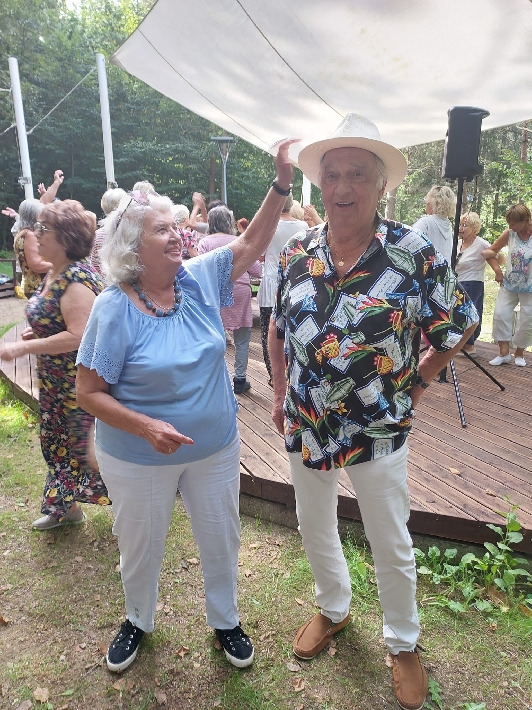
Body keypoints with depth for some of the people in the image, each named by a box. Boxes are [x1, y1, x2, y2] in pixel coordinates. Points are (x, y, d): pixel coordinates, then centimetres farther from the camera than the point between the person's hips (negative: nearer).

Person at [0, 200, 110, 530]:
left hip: (81, 383, -10)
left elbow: (78, 335, -30)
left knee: (87, 446, 4)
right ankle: (65, 506, 41)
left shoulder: (76, 278, -24)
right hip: (57, 382, 10)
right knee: (58, 442, 21)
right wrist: (39, 331, 3)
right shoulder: (55, 272, 6)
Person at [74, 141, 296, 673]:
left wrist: (282, 182, -15)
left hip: (215, 450, 3)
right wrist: (146, 427, -29)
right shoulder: (114, 308, -18)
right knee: (141, 547, 21)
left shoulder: (200, 280, -7)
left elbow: (252, 241, -3)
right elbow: (89, 392, -16)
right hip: (137, 460, -3)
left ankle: (225, 620, 48)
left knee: (221, 540, 20)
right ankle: (138, 620, 53)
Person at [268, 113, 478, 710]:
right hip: (305, 429, 4)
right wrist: (280, 395, 7)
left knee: (391, 547, 15)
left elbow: (459, 328, -2)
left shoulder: (415, 255, -15)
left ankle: (403, 643, 44)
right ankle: (333, 608, 53)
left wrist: (414, 387, -4)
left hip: (378, 432, -3)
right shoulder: (296, 253, -4)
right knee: (314, 528, 23)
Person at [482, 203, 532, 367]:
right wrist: (497, 270, -5)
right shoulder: (509, 233, -5)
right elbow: (491, 251, 6)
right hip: (509, 284, 2)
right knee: (500, 314, -8)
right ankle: (504, 353, 1)